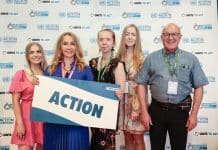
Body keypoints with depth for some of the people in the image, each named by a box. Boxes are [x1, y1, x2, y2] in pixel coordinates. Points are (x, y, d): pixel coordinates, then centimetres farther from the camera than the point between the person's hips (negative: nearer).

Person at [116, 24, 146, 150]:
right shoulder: (119, 57, 4)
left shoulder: (141, 58, -8)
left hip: (137, 101, -4)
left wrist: (136, 107, -14)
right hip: (123, 101, 4)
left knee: (138, 138, 5)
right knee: (127, 137, 13)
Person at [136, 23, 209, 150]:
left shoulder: (191, 59, 1)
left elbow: (199, 87, 1)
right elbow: (142, 84, 1)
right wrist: (145, 112, -4)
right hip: (156, 110, 1)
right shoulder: (151, 58, 2)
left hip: (180, 112, 0)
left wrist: (194, 114, -4)